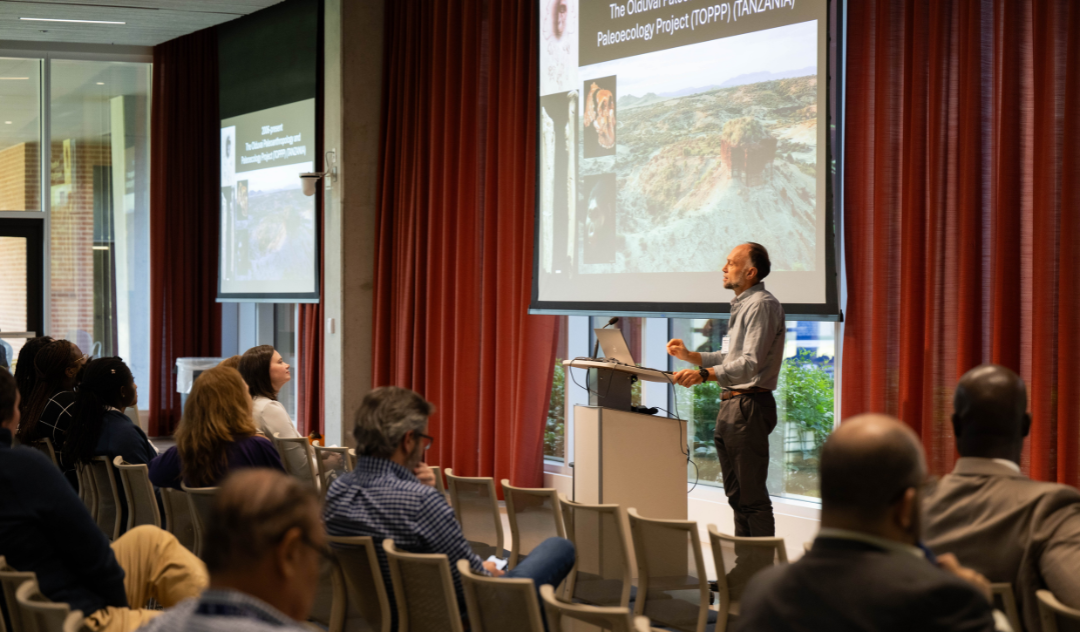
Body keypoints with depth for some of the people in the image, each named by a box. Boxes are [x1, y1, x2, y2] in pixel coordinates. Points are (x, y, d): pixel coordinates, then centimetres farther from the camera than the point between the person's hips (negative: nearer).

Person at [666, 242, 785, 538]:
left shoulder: (761, 305, -14)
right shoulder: (742, 304, 19)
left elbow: (751, 363, -24)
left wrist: (705, 374, -33)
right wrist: (689, 356, 17)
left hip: (749, 405, -11)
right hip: (731, 404, 11)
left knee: (752, 495, -10)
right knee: (736, 493, 14)